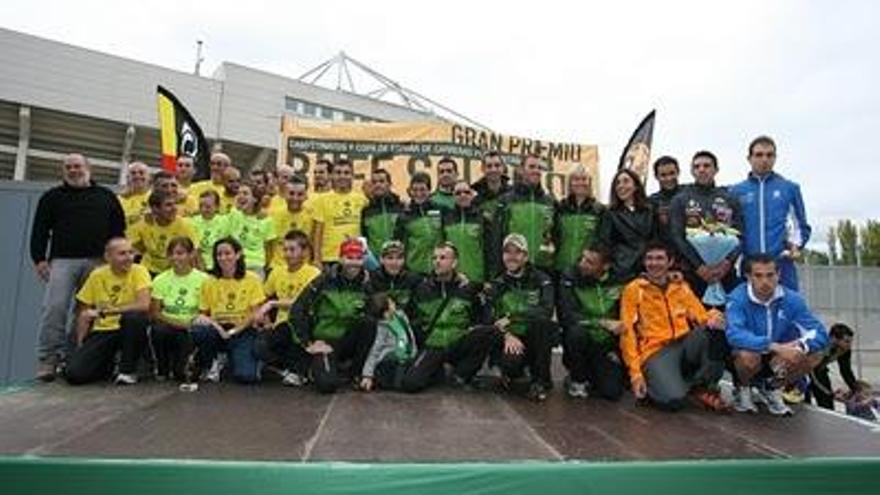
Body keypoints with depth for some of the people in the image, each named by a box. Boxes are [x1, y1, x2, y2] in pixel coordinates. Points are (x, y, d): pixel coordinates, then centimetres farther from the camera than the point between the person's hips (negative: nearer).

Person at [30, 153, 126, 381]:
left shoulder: (106, 196, 16)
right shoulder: (52, 197, 15)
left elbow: (119, 228, 13)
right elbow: (40, 230, 10)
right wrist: (39, 258, -1)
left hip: (98, 262, 1)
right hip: (62, 260, -1)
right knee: (54, 307, -12)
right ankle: (48, 358, -7)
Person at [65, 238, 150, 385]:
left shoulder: (139, 272, -11)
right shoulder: (97, 275, 0)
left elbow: (144, 305, -26)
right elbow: (84, 312, 7)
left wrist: (105, 311, -22)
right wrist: (80, 345, -1)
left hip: (129, 328, -2)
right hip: (102, 330, 3)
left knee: (134, 317, -37)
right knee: (73, 374, -17)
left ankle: (128, 370, -14)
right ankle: (107, 366, 20)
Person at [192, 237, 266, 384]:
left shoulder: (252, 279, -2)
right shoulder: (209, 282, 6)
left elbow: (254, 314, -4)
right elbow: (203, 312, 6)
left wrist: (233, 331, -13)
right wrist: (202, 319, -17)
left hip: (243, 331, -3)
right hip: (216, 330, 3)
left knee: (246, 376, -24)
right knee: (198, 330, -32)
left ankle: (251, 360, 15)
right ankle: (212, 364, -2)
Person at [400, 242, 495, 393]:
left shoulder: (467, 289, 3)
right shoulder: (422, 289, 5)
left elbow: (482, 320, 10)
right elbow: (411, 320, 13)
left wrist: (472, 338, -8)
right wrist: (422, 343, 3)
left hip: (458, 346, 0)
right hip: (431, 347, 0)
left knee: (489, 331, -27)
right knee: (410, 383, -25)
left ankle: (461, 374, -6)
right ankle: (437, 373, 10)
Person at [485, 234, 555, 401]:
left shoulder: (541, 280, -1)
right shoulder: (496, 286, 5)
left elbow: (547, 311, -19)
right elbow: (489, 320, -3)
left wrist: (511, 317, -24)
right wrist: (507, 335, -23)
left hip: (536, 339, 0)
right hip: (508, 341, 0)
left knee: (541, 321, -33)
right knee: (510, 361, -34)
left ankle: (541, 381, -15)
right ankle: (512, 372, 6)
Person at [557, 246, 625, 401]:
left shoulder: (617, 282, -3)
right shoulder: (570, 278, -11)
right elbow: (566, 316, -20)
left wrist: (618, 348, -3)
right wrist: (603, 323, -25)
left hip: (607, 347, 1)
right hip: (580, 343, -1)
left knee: (613, 391, -18)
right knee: (576, 331, -35)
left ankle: (591, 376, 19)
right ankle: (577, 379, -7)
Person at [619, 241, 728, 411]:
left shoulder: (681, 287, 17)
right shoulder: (633, 289, 3)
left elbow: (701, 316, 13)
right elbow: (628, 332, -2)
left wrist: (712, 320, -14)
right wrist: (636, 373, -11)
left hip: (685, 346, 4)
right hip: (656, 351, -4)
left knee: (716, 328, -25)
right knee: (673, 399, -31)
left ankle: (703, 385, -7)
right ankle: (656, 382, 4)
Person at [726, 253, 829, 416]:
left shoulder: (792, 299, -12)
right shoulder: (738, 298, -23)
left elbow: (820, 333, -15)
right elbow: (734, 335, -37)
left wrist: (798, 347, -36)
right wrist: (774, 346, -45)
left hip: (777, 362, 4)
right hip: (745, 359, -4)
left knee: (815, 355, -20)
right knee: (748, 355, -36)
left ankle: (772, 388, 7)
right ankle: (743, 389, 1)